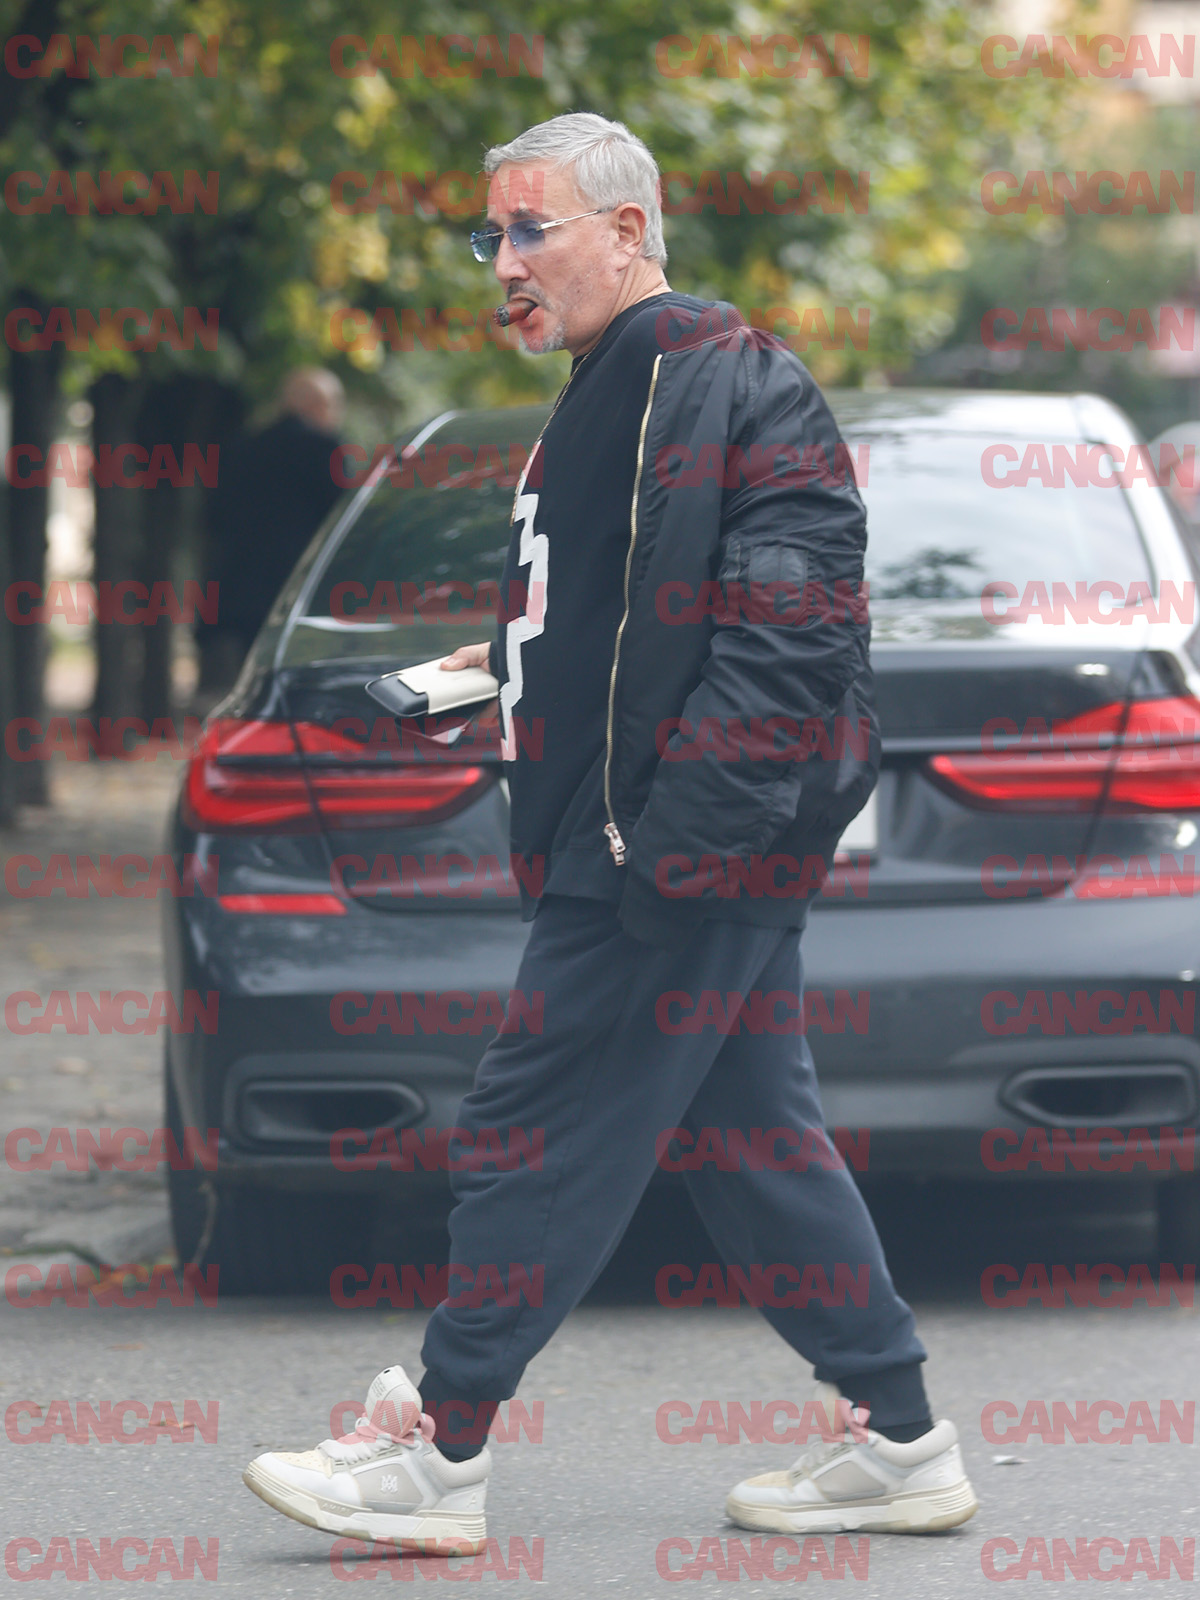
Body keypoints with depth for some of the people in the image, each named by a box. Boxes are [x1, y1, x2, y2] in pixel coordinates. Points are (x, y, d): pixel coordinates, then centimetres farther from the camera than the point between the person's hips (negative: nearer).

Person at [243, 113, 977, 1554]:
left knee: (542, 1129, -6)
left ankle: (432, 1455, 0)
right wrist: (513, 665, 18)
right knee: (752, 1134, 13)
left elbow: (784, 618, -23)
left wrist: (679, 835, -26)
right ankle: (896, 1442, 17)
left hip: (685, 851, -11)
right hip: (674, 848, 11)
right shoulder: (612, 392, 19)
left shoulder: (713, 378, -14)